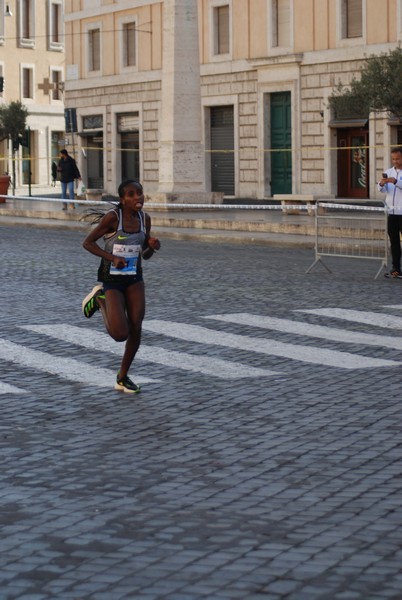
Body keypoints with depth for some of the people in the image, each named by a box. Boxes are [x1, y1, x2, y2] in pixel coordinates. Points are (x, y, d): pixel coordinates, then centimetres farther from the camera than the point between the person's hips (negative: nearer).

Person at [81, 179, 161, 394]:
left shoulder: (144, 218, 0)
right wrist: (112, 258, -22)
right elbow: (87, 242, -11)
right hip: (111, 279, -5)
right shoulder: (112, 217, -17)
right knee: (120, 334, -13)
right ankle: (99, 299, 16)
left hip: (134, 279, 5)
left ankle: (122, 378, 15)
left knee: (136, 329, -4)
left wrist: (152, 246, -13)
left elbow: (146, 255, 10)